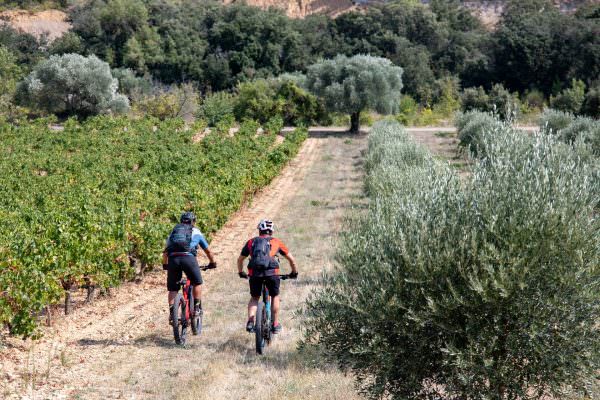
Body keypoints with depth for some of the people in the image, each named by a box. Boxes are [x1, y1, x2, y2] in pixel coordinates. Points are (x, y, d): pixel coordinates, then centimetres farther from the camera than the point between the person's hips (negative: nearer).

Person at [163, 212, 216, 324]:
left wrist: (165, 265, 45)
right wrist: (212, 262, 49)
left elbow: (165, 252, 31)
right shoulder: (196, 232, 24)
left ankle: (171, 313, 1)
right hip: (188, 257, -2)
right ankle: (197, 308, 19)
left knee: (173, 289, 11)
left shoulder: (173, 232, 29)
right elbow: (207, 250, 34)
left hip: (173, 259, 2)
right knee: (197, 282, 20)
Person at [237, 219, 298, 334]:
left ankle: (250, 322, 1)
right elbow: (291, 259, 25)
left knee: (254, 298, 21)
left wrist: (241, 272, 49)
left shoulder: (251, 242, 23)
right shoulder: (276, 242, 20)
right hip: (271, 272, -1)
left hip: (254, 273, 1)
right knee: (275, 296, 22)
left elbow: (240, 259, 32)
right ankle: (275, 325, 21)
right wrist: (294, 273, 40)